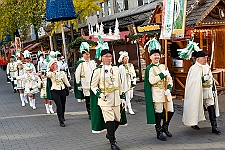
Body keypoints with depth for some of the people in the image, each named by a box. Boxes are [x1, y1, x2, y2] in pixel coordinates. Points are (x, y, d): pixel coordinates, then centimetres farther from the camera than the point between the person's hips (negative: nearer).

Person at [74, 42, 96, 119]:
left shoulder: (93, 62, 8)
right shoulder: (80, 63, -8)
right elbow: (77, 75, -7)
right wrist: (78, 85, -8)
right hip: (86, 85, -4)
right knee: (88, 100, 2)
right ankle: (90, 114, 13)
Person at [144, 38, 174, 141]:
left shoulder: (163, 66, 13)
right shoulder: (149, 68, -5)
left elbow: (169, 79, 11)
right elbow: (151, 80, -18)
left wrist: (169, 88, -6)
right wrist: (162, 75, -19)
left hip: (166, 92, 6)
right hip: (156, 93, -6)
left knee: (170, 111, 8)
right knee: (158, 113, 0)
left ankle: (165, 127, 31)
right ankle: (159, 132, 12)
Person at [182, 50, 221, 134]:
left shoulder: (207, 67, 10)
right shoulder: (194, 68, -11)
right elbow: (195, 82, -17)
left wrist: (213, 89, 19)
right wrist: (205, 78, -23)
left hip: (209, 92, 6)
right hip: (198, 92, -6)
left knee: (211, 108, -2)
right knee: (196, 108, 7)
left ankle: (214, 127, -1)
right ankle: (193, 123, 29)